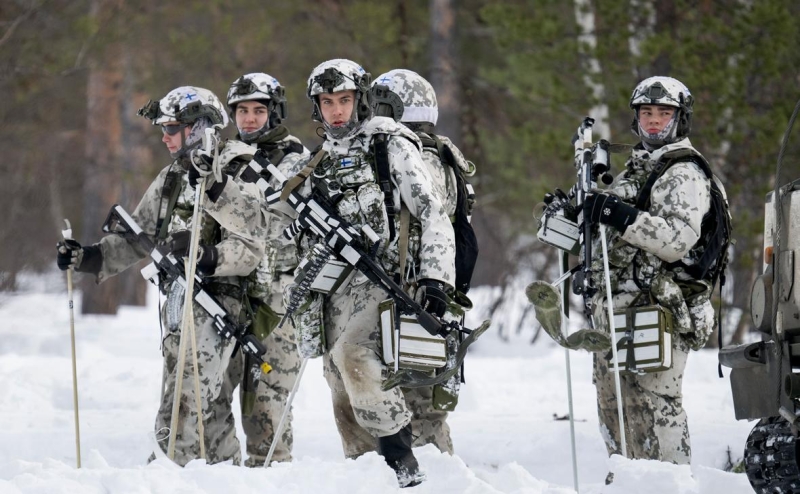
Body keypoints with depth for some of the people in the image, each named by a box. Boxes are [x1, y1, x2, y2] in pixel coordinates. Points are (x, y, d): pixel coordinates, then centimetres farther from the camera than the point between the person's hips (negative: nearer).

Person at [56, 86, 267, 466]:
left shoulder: (236, 180, -9)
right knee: (212, 404, 11)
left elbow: (249, 249, -16)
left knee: (182, 406, -14)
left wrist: (206, 257, -31)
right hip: (177, 300, 8)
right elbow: (138, 239, 19)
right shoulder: (170, 180, 16)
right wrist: (88, 257, 6)